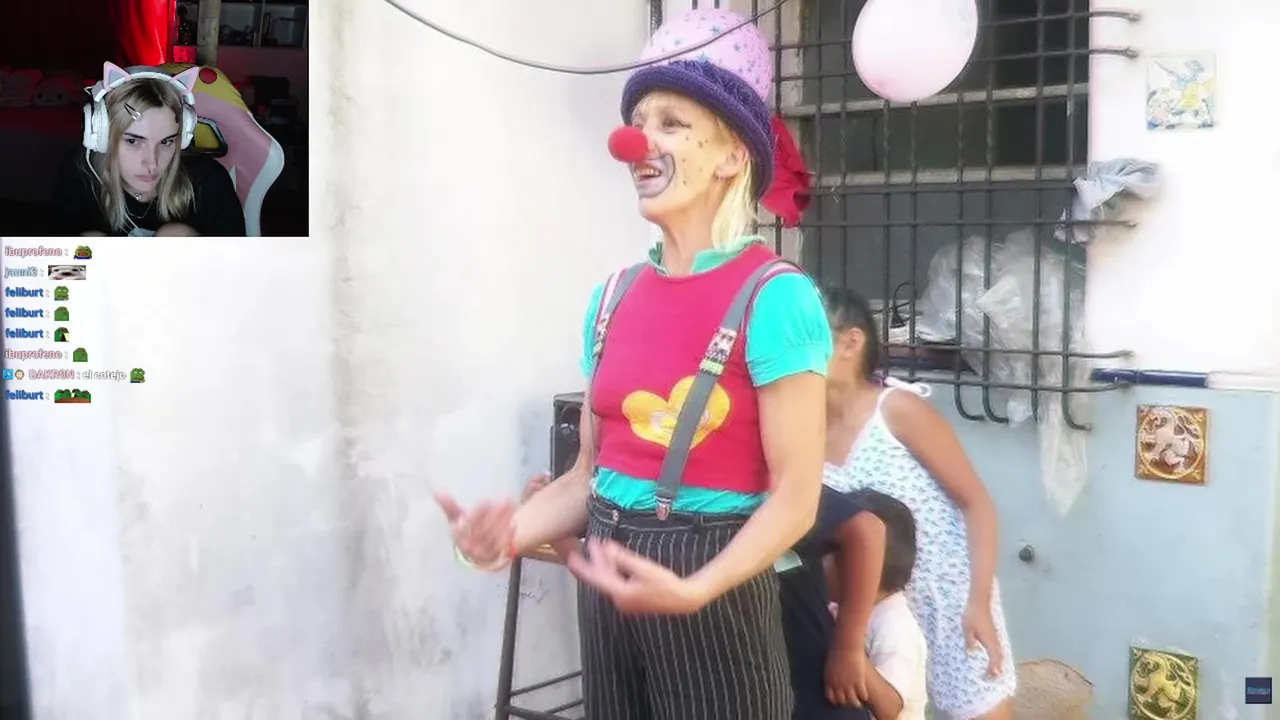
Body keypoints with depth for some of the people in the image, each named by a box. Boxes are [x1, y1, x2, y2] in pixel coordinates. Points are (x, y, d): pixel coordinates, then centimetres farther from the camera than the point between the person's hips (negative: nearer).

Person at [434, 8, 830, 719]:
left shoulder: (774, 297, -14)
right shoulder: (615, 296, 4)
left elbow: (795, 495, -14)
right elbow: (589, 472, 9)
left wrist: (695, 589, -26)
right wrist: (511, 532, -8)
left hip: (714, 592, -6)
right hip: (608, 579, 6)